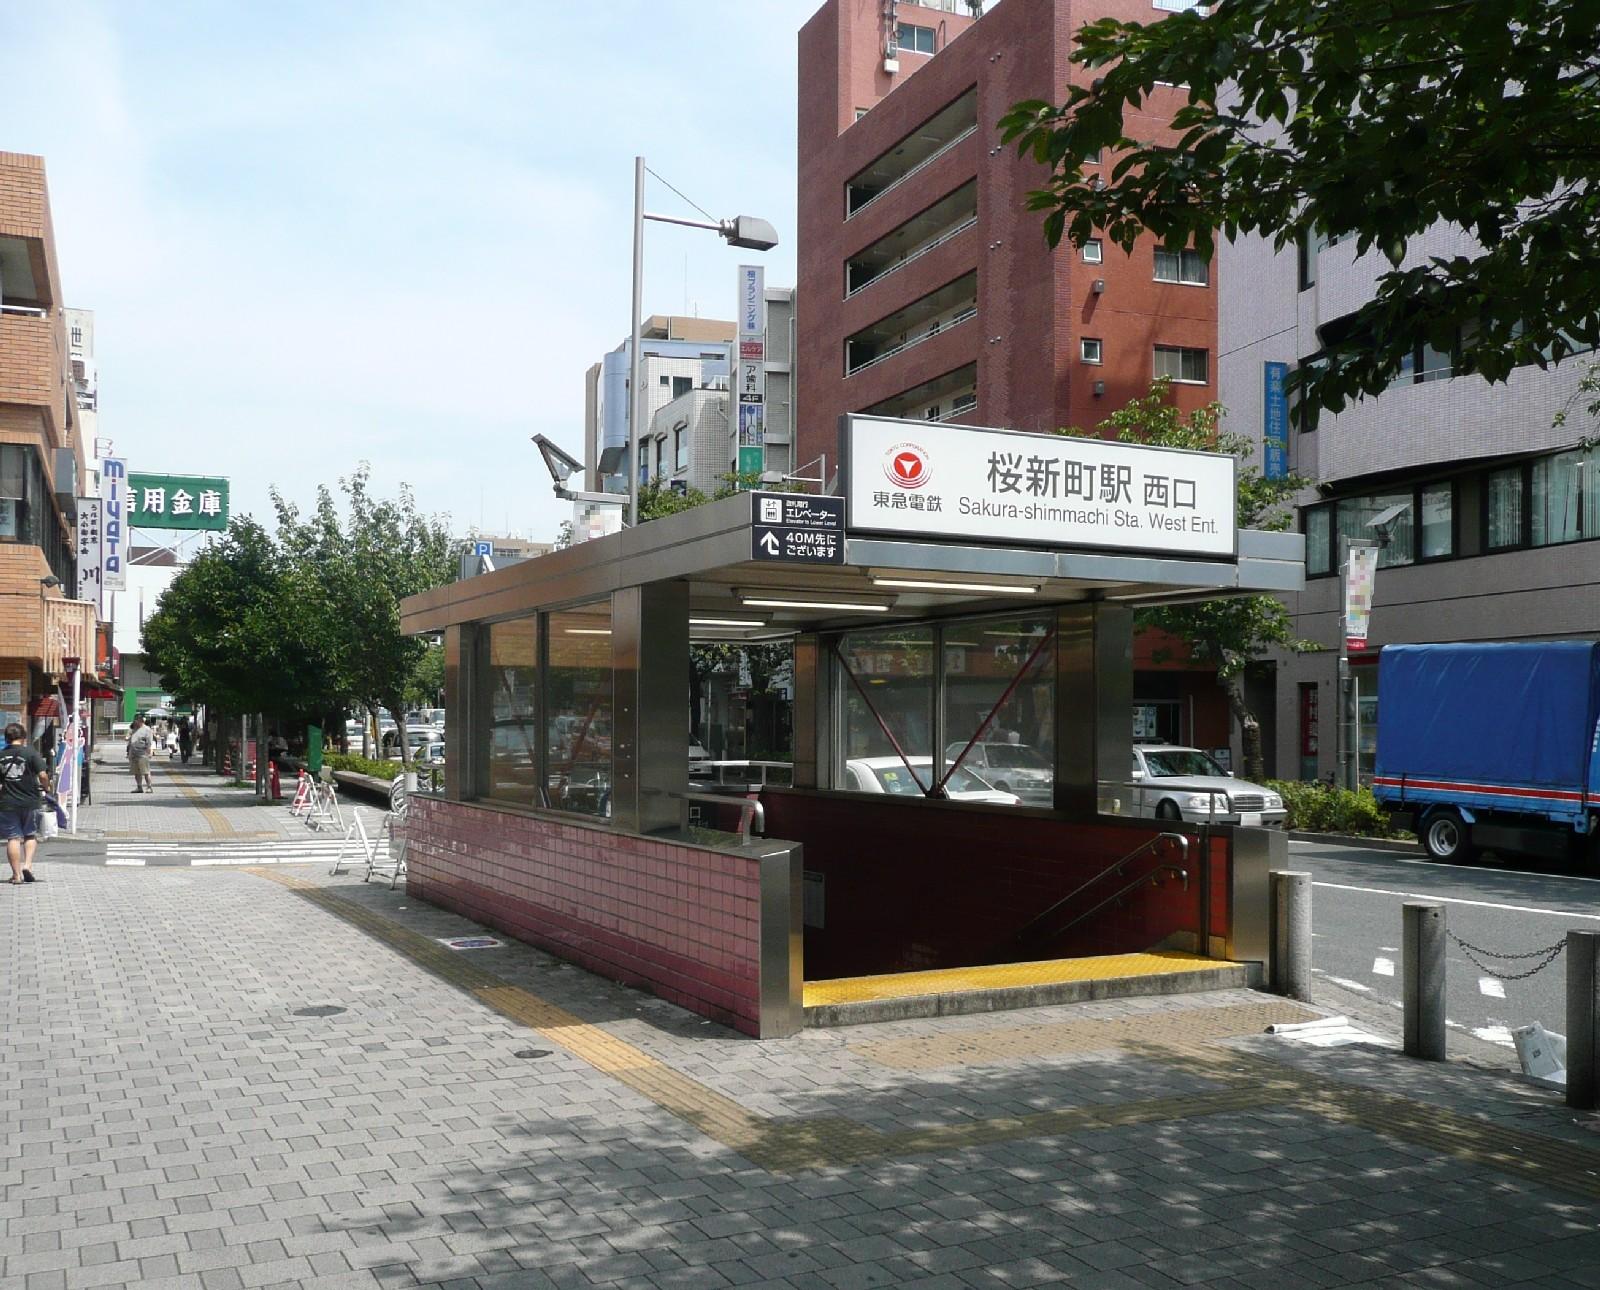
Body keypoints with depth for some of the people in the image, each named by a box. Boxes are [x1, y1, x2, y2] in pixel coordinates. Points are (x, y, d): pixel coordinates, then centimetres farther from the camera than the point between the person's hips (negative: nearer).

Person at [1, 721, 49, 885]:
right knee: (30, 835, 17)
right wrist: (45, 786, 6)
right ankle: (27, 864, -1)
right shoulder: (30, 753, -7)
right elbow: (43, 775, -14)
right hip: (30, 802, -1)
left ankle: (16, 875, 5)